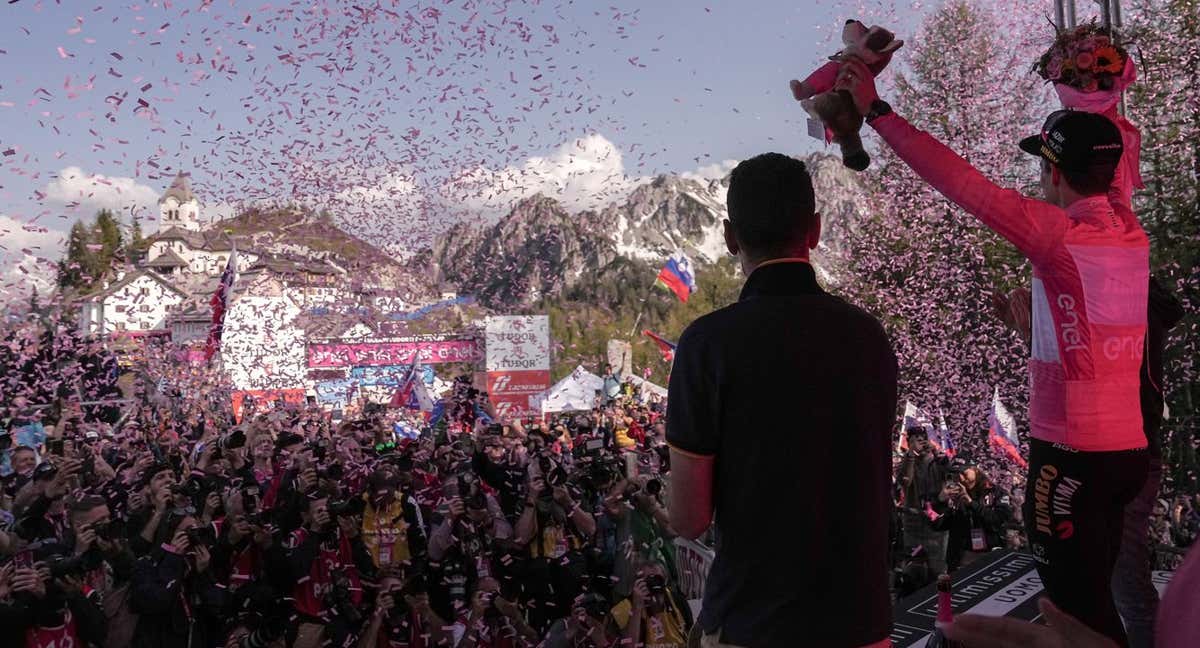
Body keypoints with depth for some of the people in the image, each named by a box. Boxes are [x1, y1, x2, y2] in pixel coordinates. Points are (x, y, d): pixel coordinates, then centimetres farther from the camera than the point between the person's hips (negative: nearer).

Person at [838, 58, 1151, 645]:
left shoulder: (1060, 232, -17)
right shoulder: (1131, 231, 4)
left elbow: (958, 181, -19)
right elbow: (1114, 167, 25)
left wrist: (877, 111, -14)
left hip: (1070, 453, -8)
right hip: (1127, 446, 8)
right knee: (1095, 600, 21)